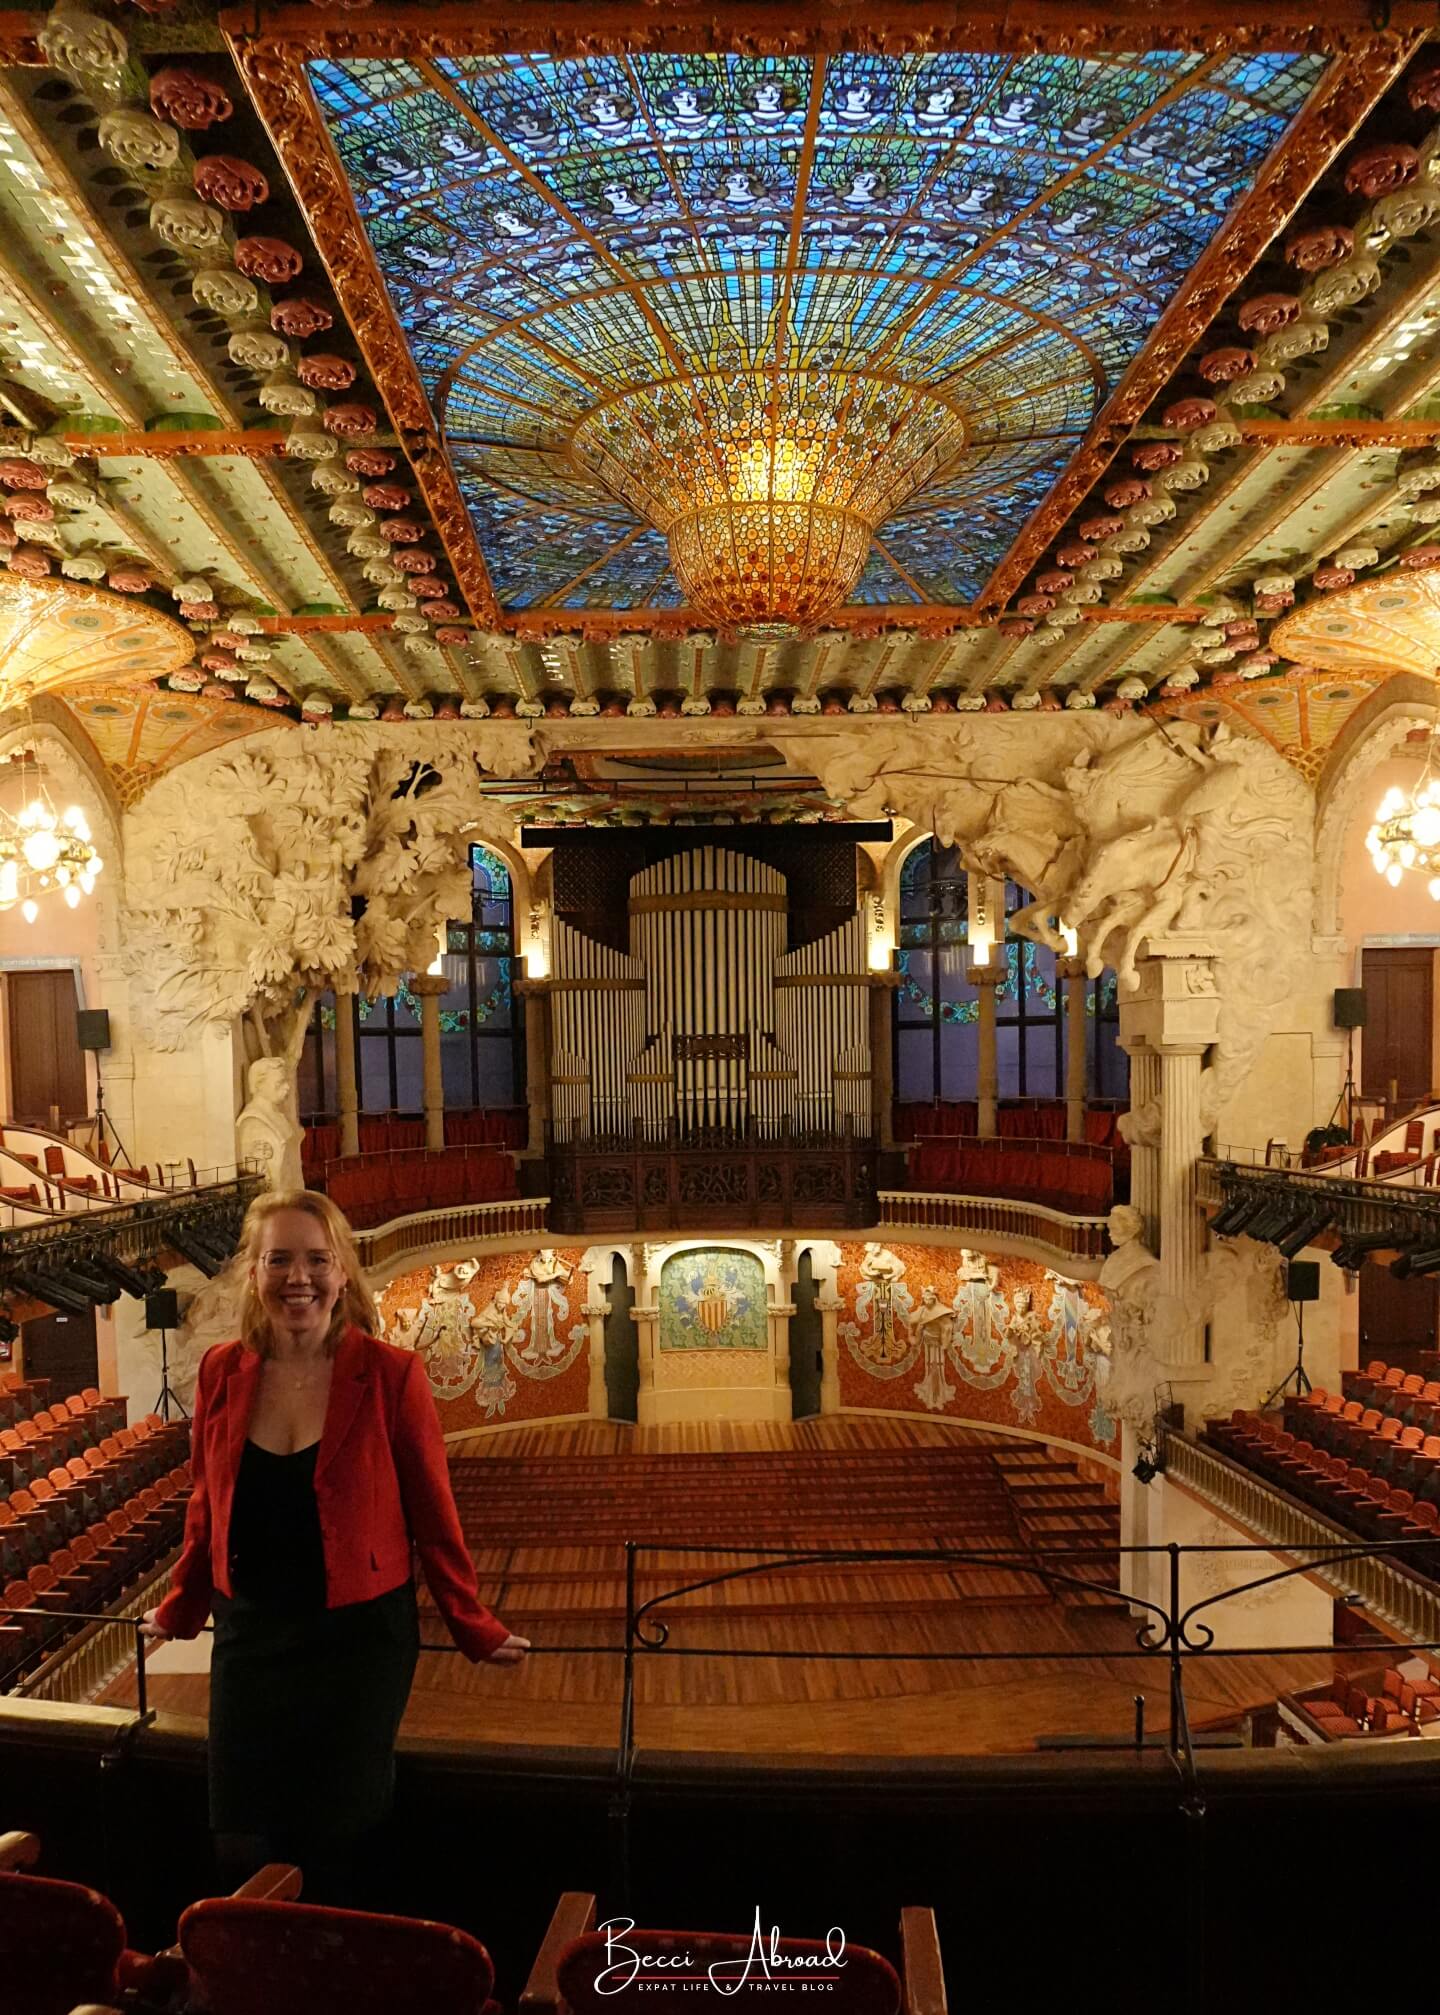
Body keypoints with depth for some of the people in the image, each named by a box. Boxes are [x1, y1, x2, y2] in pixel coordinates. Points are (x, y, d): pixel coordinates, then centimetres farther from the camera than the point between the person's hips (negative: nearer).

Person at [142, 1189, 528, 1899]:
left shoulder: (391, 1373, -14)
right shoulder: (221, 1372, -4)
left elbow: (432, 1515, -7)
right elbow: (207, 1506, 11)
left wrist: (474, 1630, -1)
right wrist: (179, 1611, 20)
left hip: (360, 1636, -3)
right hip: (250, 1638, 3)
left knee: (334, 1848, 8)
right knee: (242, 1850, 11)